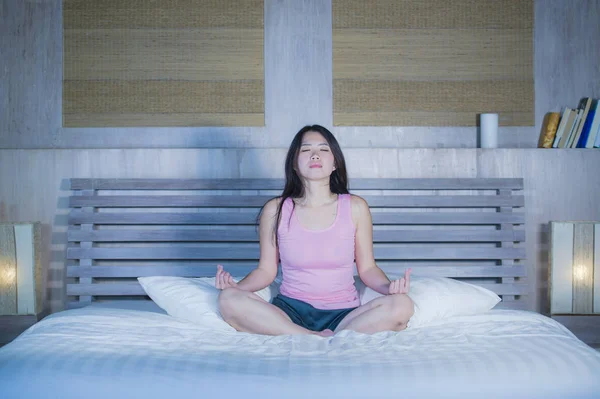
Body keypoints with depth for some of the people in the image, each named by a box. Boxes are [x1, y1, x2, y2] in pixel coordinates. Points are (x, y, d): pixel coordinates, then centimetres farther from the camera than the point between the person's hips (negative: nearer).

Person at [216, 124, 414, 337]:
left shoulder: (355, 208, 1)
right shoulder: (275, 210, 1)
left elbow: (367, 268, 6)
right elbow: (266, 270, 7)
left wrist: (389, 286, -14)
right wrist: (236, 285, -12)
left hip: (343, 313, 0)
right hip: (290, 312, 1)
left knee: (402, 305, -28)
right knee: (229, 300, -28)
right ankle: (322, 340, -26)